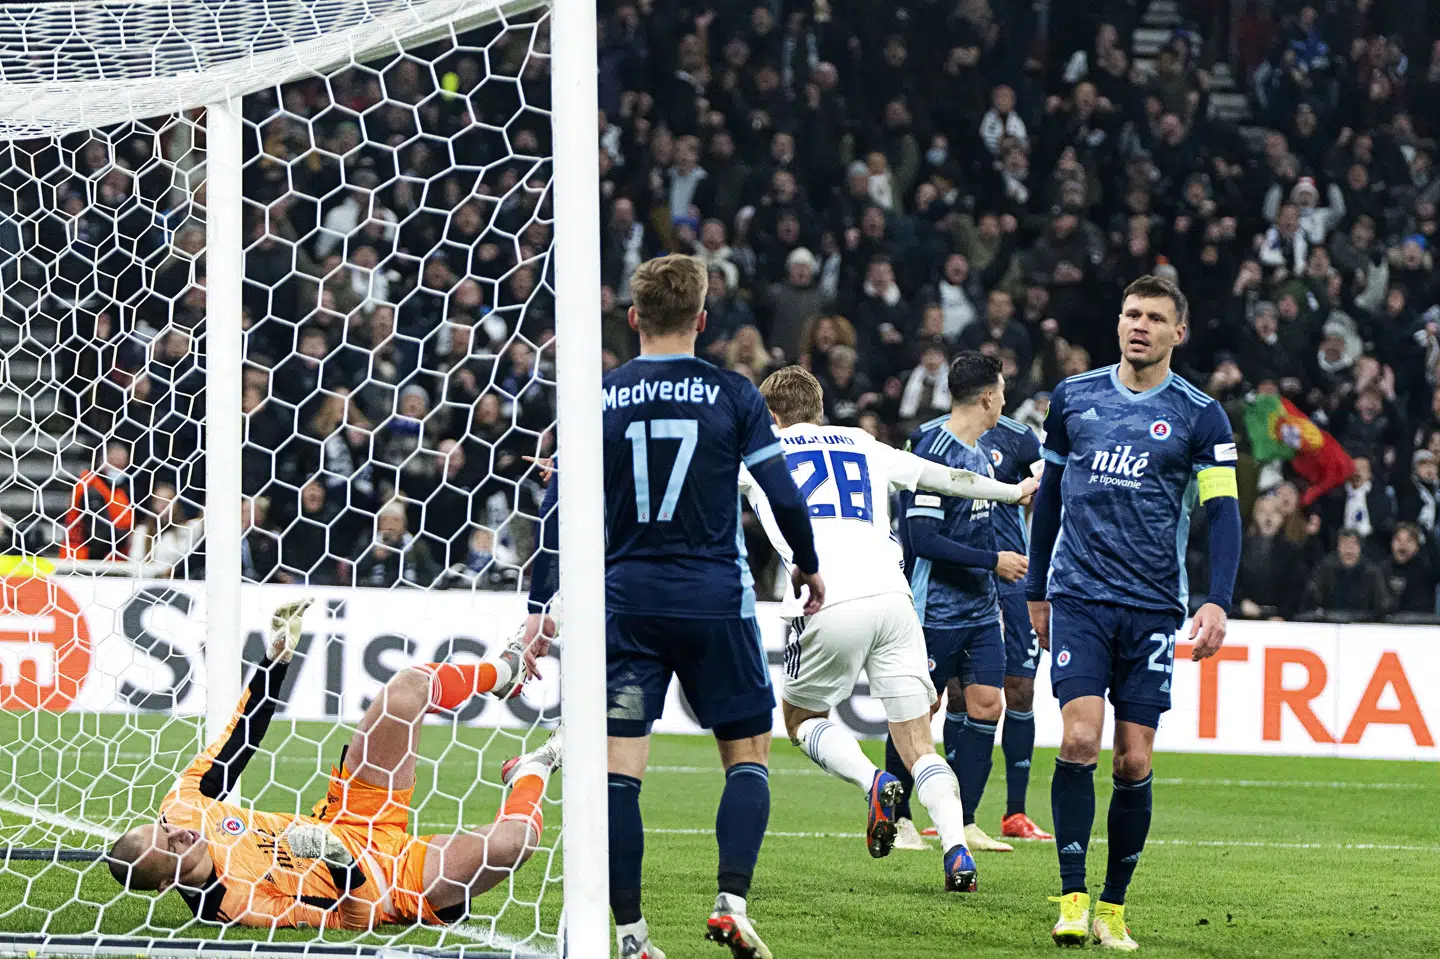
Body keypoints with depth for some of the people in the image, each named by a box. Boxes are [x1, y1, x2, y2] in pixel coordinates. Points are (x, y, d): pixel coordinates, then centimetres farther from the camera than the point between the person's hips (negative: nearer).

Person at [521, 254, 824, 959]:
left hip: (627, 601, 1)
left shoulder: (597, 398, 2)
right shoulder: (733, 395, -2)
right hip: (715, 599, -1)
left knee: (620, 767, 1)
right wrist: (808, 565, 17)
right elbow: (784, 497, -2)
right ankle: (731, 901, -7)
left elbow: (556, 508, -1)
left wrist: (539, 607, 5)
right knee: (748, 754, 10)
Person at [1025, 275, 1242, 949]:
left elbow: (1222, 512, -2)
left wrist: (1217, 602, -15)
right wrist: (1036, 591, 20)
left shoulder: (1199, 416, 2)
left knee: (1134, 763, -1)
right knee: (1080, 739, -16)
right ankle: (1072, 899, -11)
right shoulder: (1073, 398, 8)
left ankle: (1113, 907, 13)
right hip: (1078, 598, 0)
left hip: (1153, 608, 0)